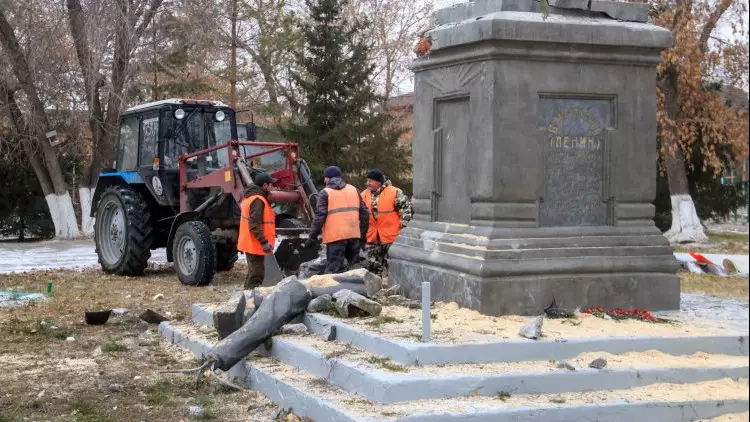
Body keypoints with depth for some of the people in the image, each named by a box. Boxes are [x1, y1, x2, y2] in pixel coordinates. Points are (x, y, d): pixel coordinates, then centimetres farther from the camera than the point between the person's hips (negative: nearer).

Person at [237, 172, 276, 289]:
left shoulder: (251, 197, 16)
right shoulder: (258, 200, -18)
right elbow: (255, 225, -25)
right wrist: (264, 242, -27)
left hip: (250, 244, 11)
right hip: (255, 244, -11)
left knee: (253, 274, 20)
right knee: (256, 275, -7)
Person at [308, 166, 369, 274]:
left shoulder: (325, 193, -1)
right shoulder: (353, 190, 14)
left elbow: (320, 215, -9)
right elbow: (364, 212, 12)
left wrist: (313, 234, 1)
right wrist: (363, 232, 21)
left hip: (335, 235, -5)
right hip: (354, 234, 5)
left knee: (334, 269, -3)